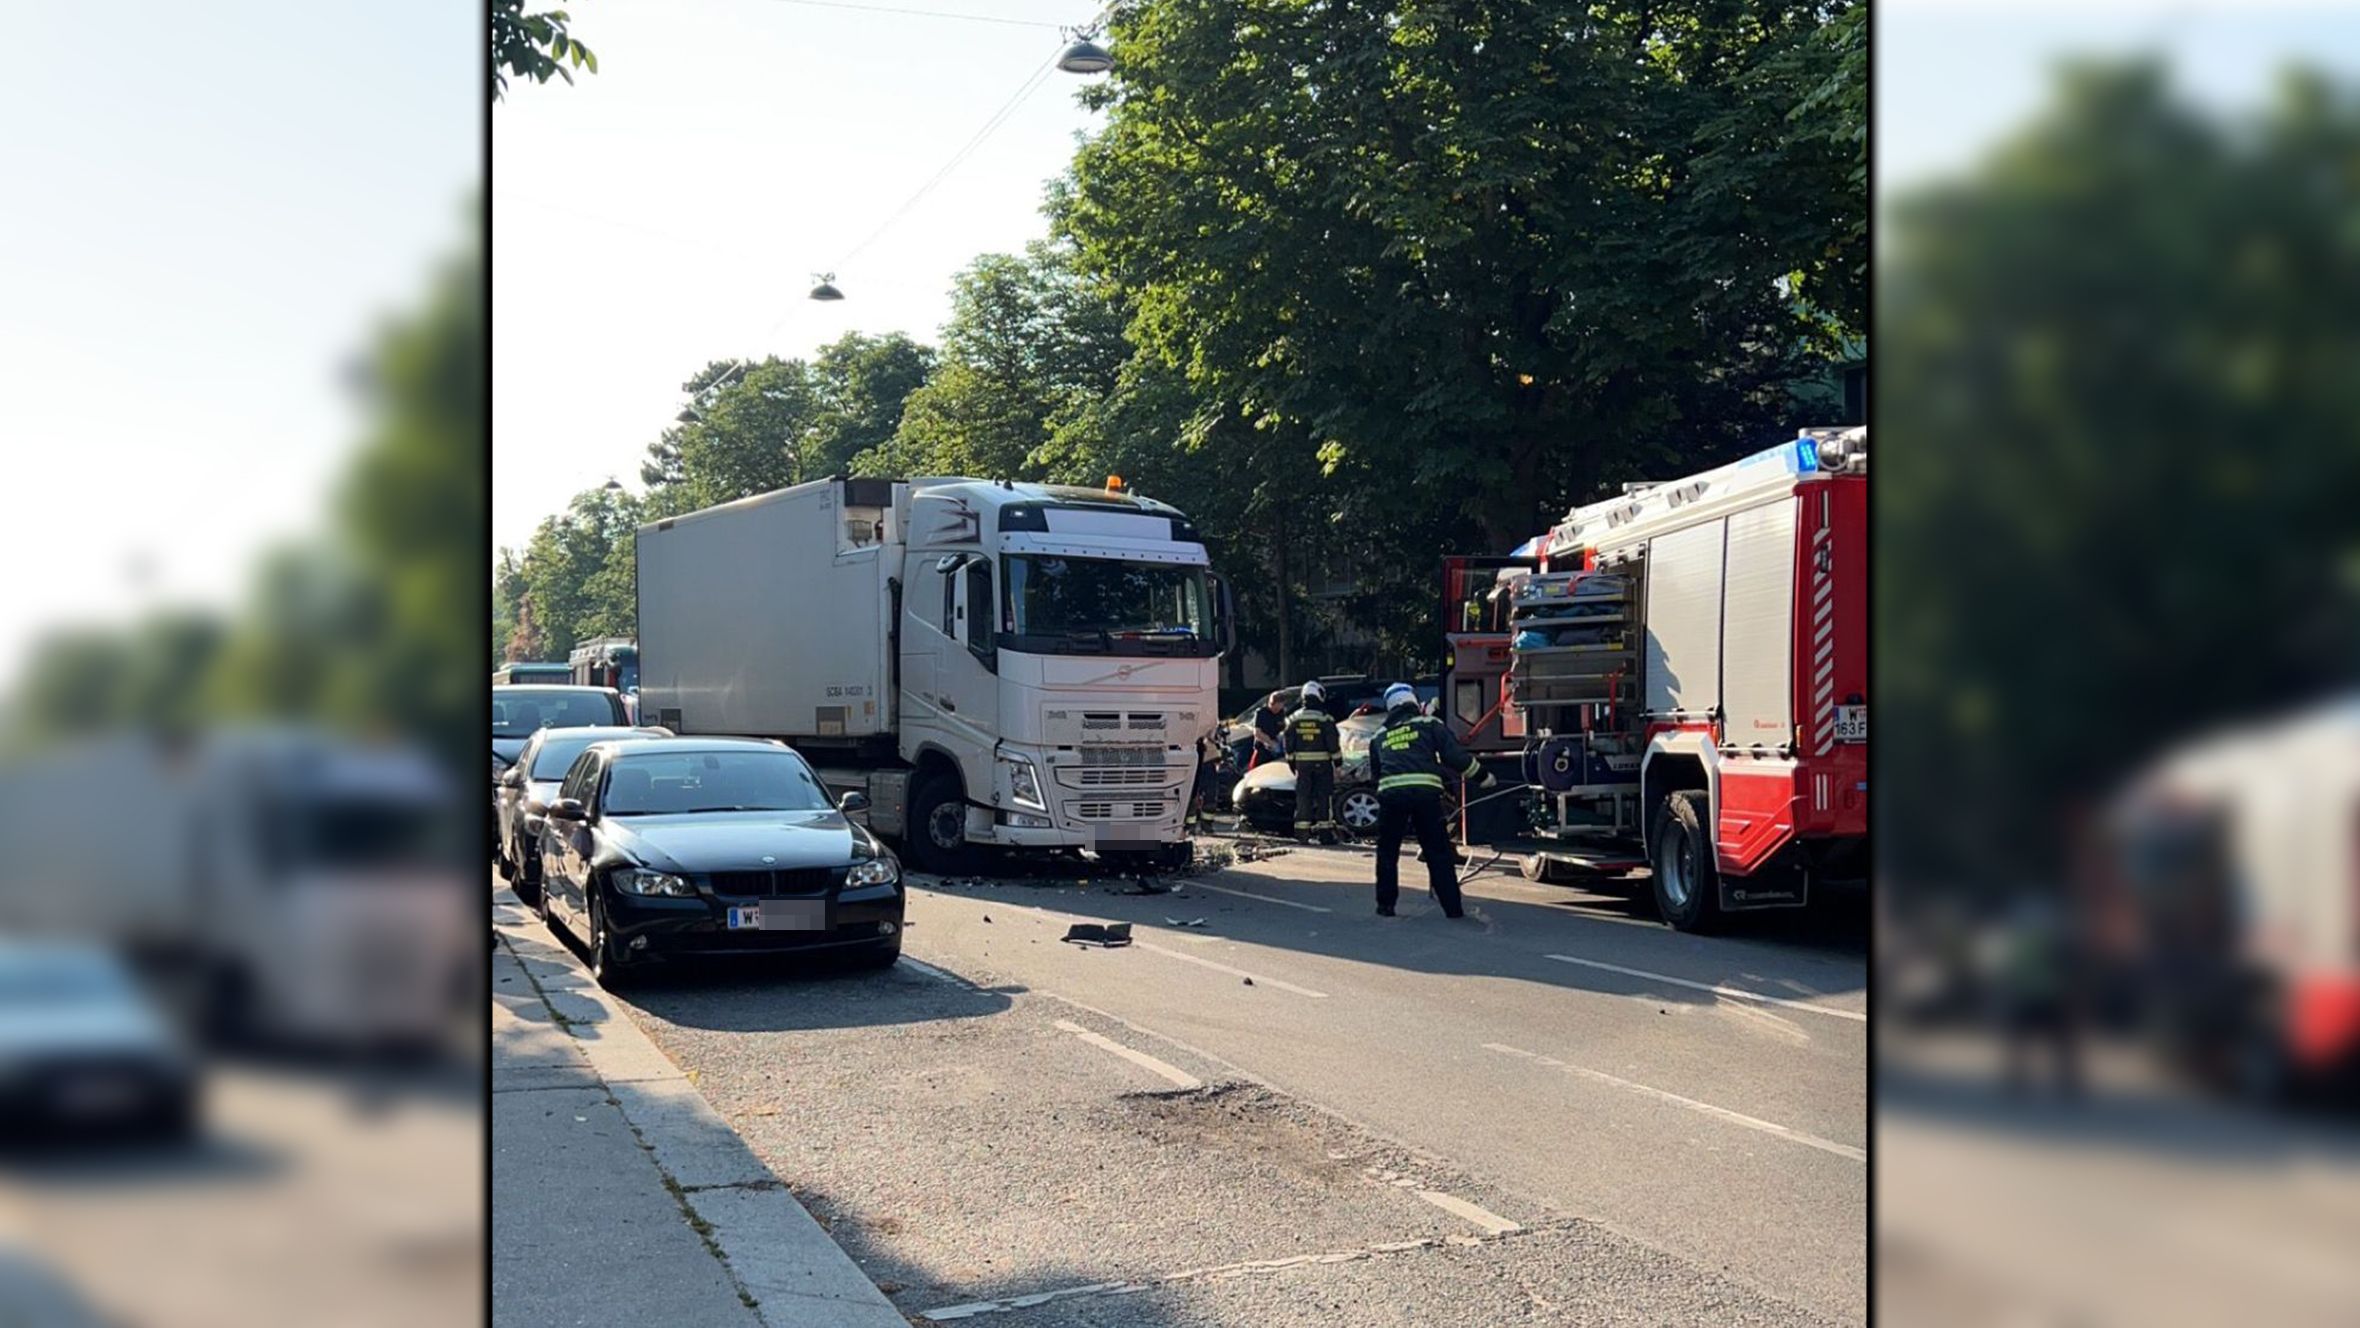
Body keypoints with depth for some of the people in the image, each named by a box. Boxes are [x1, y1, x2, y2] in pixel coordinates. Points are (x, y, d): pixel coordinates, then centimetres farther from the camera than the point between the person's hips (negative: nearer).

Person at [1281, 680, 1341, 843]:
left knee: (1303, 796, 7)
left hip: (1302, 764, 3)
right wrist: (1337, 762, 0)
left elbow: (1288, 744, 7)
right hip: (1322, 763, -3)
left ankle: (1301, 828, 4)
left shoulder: (1294, 719, 3)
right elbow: (1333, 744, -8)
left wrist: (1291, 762, 16)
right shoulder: (1324, 718, -9)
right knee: (1324, 796, 2)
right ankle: (1325, 831, 0)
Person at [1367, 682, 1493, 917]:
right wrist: (1482, 777, 15)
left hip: (1390, 794, 2)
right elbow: (1455, 755, 4)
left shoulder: (1379, 736, 22)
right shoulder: (1429, 724, 12)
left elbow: (1374, 773, 25)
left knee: (1387, 851, 17)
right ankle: (1452, 908, 4)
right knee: (1438, 852, 6)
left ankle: (1385, 905, 18)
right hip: (1426, 792, -2)